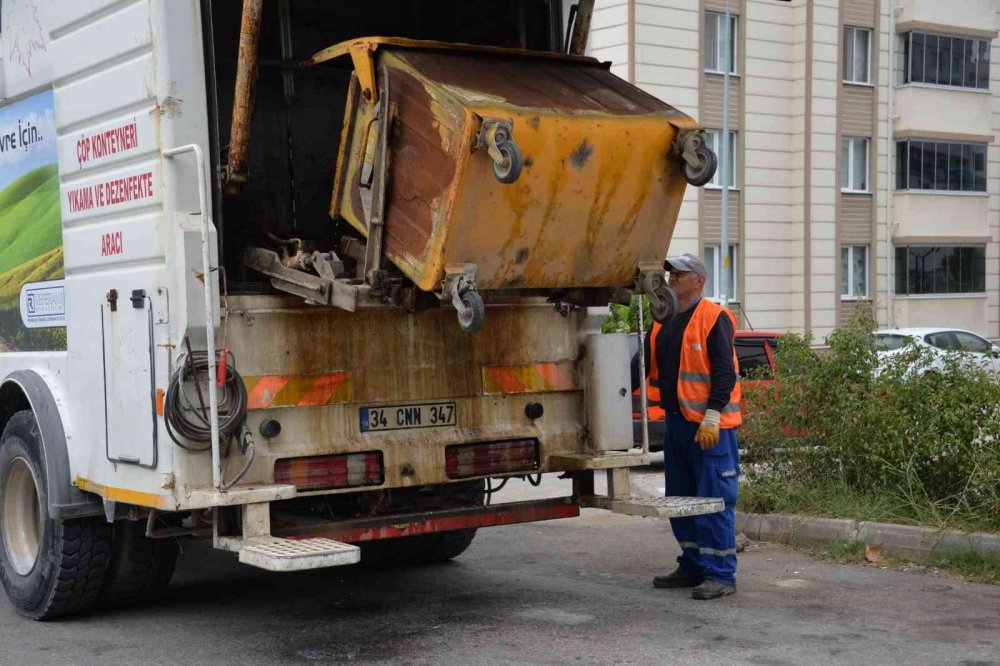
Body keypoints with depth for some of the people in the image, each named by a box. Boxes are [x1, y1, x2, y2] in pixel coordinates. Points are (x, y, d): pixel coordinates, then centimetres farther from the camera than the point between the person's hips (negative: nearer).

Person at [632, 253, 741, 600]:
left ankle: (721, 574, 0)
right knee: (679, 499, 14)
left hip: (710, 426, -9)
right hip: (676, 421, 9)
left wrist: (712, 417, -21)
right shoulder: (662, 322, 15)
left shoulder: (714, 318, -9)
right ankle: (693, 567, 25)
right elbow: (644, 364, 16)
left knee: (714, 500, -5)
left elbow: (724, 372, -15)